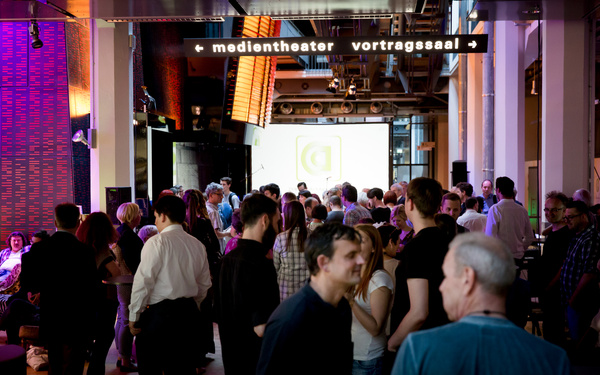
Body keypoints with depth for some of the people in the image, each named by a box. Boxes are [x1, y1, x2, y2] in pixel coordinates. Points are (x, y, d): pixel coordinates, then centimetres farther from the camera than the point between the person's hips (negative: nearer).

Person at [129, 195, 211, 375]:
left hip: (159, 312, -6)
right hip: (189, 312, 6)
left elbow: (143, 281, -13)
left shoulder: (157, 242, -10)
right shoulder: (198, 245, 8)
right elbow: (204, 284, 14)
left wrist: (134, 315, -5)